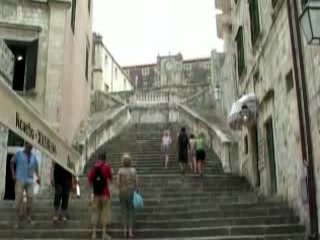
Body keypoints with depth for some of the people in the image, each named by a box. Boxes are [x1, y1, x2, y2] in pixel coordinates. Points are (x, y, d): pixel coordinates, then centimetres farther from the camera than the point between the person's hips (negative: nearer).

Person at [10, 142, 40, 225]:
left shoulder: (33, 156, 6)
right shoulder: (19, 153, -4)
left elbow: (36, 167, 14)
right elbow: (12, 163, 5)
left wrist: (38, 177, 0)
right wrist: (13, 174, -5)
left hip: (29, 180, 3)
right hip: (19, 180, -3)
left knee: (30, 198, -2)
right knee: (19, 199, -9)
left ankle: (29, 218, 10)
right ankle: (19, 219, -1)